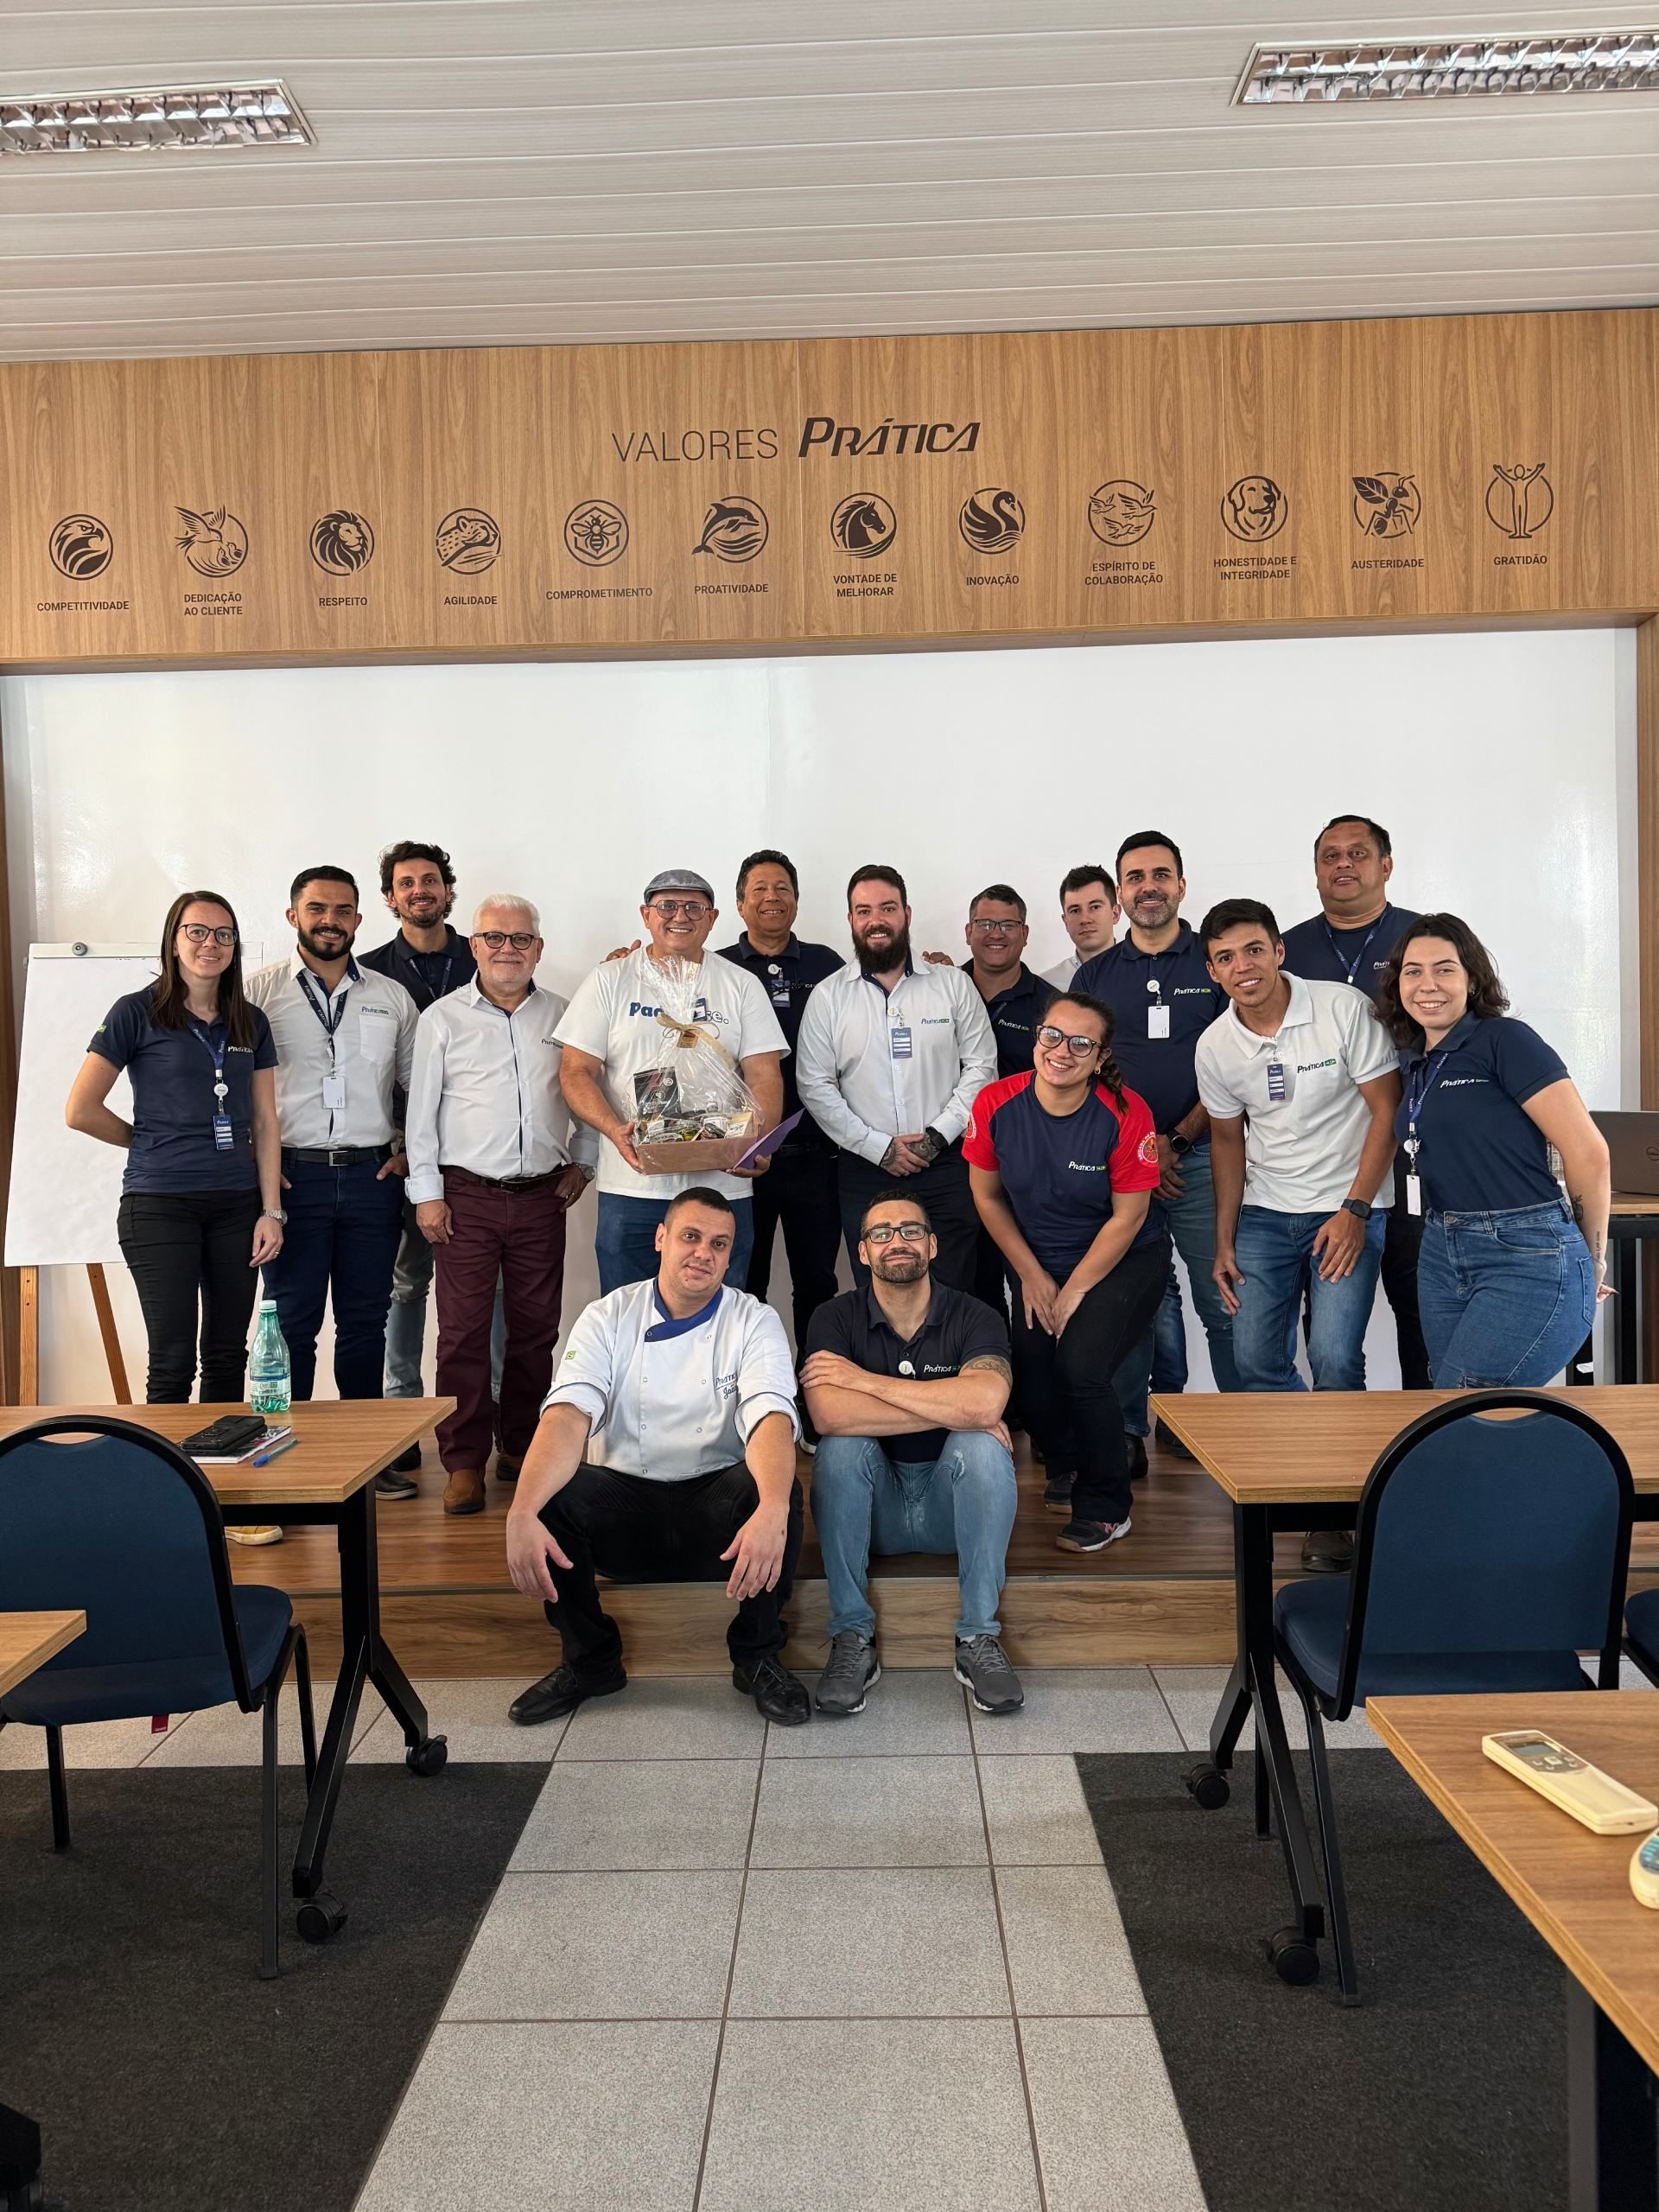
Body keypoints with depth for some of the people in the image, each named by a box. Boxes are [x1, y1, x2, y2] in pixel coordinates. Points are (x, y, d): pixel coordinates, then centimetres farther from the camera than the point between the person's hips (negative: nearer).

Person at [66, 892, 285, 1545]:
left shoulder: (250, 1024, 11)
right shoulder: (138, 1013, -2)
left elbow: (264, 1123, 9)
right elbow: (81, 1110, -4)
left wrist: (271, 1210, 3)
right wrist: (153, 1142, 7)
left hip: (235, 1207, 4)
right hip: (160, 1207, -4)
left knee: (227, 1356, 9)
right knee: (173, 1360, -1)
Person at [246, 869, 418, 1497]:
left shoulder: (391, 997, 10)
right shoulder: (259, 991, 2)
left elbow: (418, 1085, 16)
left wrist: (409, 1152, 6)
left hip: (372, 1178, 3)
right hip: (292, 1176, -2)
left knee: (365, 1321, 9)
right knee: (290, 1322, 2)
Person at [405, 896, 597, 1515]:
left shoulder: (564, 1016, 9)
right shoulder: (442, 1019, 3)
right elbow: (421, 1110, 2)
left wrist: (580, 1163, 9)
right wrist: (426, 1192, -2)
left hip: (542, 1197, 2)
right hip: (467, 1196, -2)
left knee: (536, 1329, 8)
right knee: (463, 1331, -2)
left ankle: (522, 1447, 22)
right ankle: (464, 1461, 7)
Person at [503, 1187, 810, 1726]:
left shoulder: (754, 1322, -6)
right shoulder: (609, 1317, -3)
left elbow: (771, 1420, -24)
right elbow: (567, 1417, -19)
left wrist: (772, 1510, -46)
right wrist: (522, 1513, -38)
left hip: (718, 1509, -1)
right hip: (625, 1505, 1)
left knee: (778, 1492, -32)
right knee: (549, 1493, -27)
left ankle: (757, 1657, -7)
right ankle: (590, 1660, -2)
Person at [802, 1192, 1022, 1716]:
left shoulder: (974, 1318, -8)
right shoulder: (836, 1319, -6)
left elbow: (984, 1402, -30)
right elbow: (829, 1415, -26)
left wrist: (863, 1379, -23)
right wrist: (949, 1411, -25)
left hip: (953, 1505, 0)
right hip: (871, 1508, 0)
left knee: (981, 1445, -28)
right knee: (842, 1445, -28)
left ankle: (978, 1637, -19)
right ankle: (852, 1638, -19)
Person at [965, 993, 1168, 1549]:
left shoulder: (1126, 1114, -21)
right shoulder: (996, 1105, -14)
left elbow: (1128, 1216, -14)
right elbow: (987, 1196, -1)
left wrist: (1074, 1292, -11)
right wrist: (1033, 1278, -1)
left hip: (1124, 1261, -3)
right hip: (1038, 1261, 3)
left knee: (1080, 1366, -21)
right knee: (1030, 1373, -10)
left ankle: (1105, 1508, 4)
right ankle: (1066, 1466, 27)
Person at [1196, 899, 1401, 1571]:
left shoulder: (1344, 1009, -13)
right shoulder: (1215, 1047, -1)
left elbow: (1386, 1109, -9)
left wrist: (1354, 1210, -15)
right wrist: (1224, 1241, 6)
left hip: (1347, 1210, -4)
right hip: (1264, 1215, 4)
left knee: (1333, 1357, -14)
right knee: (1254, 1358, -1)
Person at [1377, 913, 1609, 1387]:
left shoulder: (1505, 1040, -9)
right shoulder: (1413, 1060, 13)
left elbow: (1588, 1153, -10)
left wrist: (1593, 1263, -1)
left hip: (1528, 1259, -8)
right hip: (1442, 1256, 8)